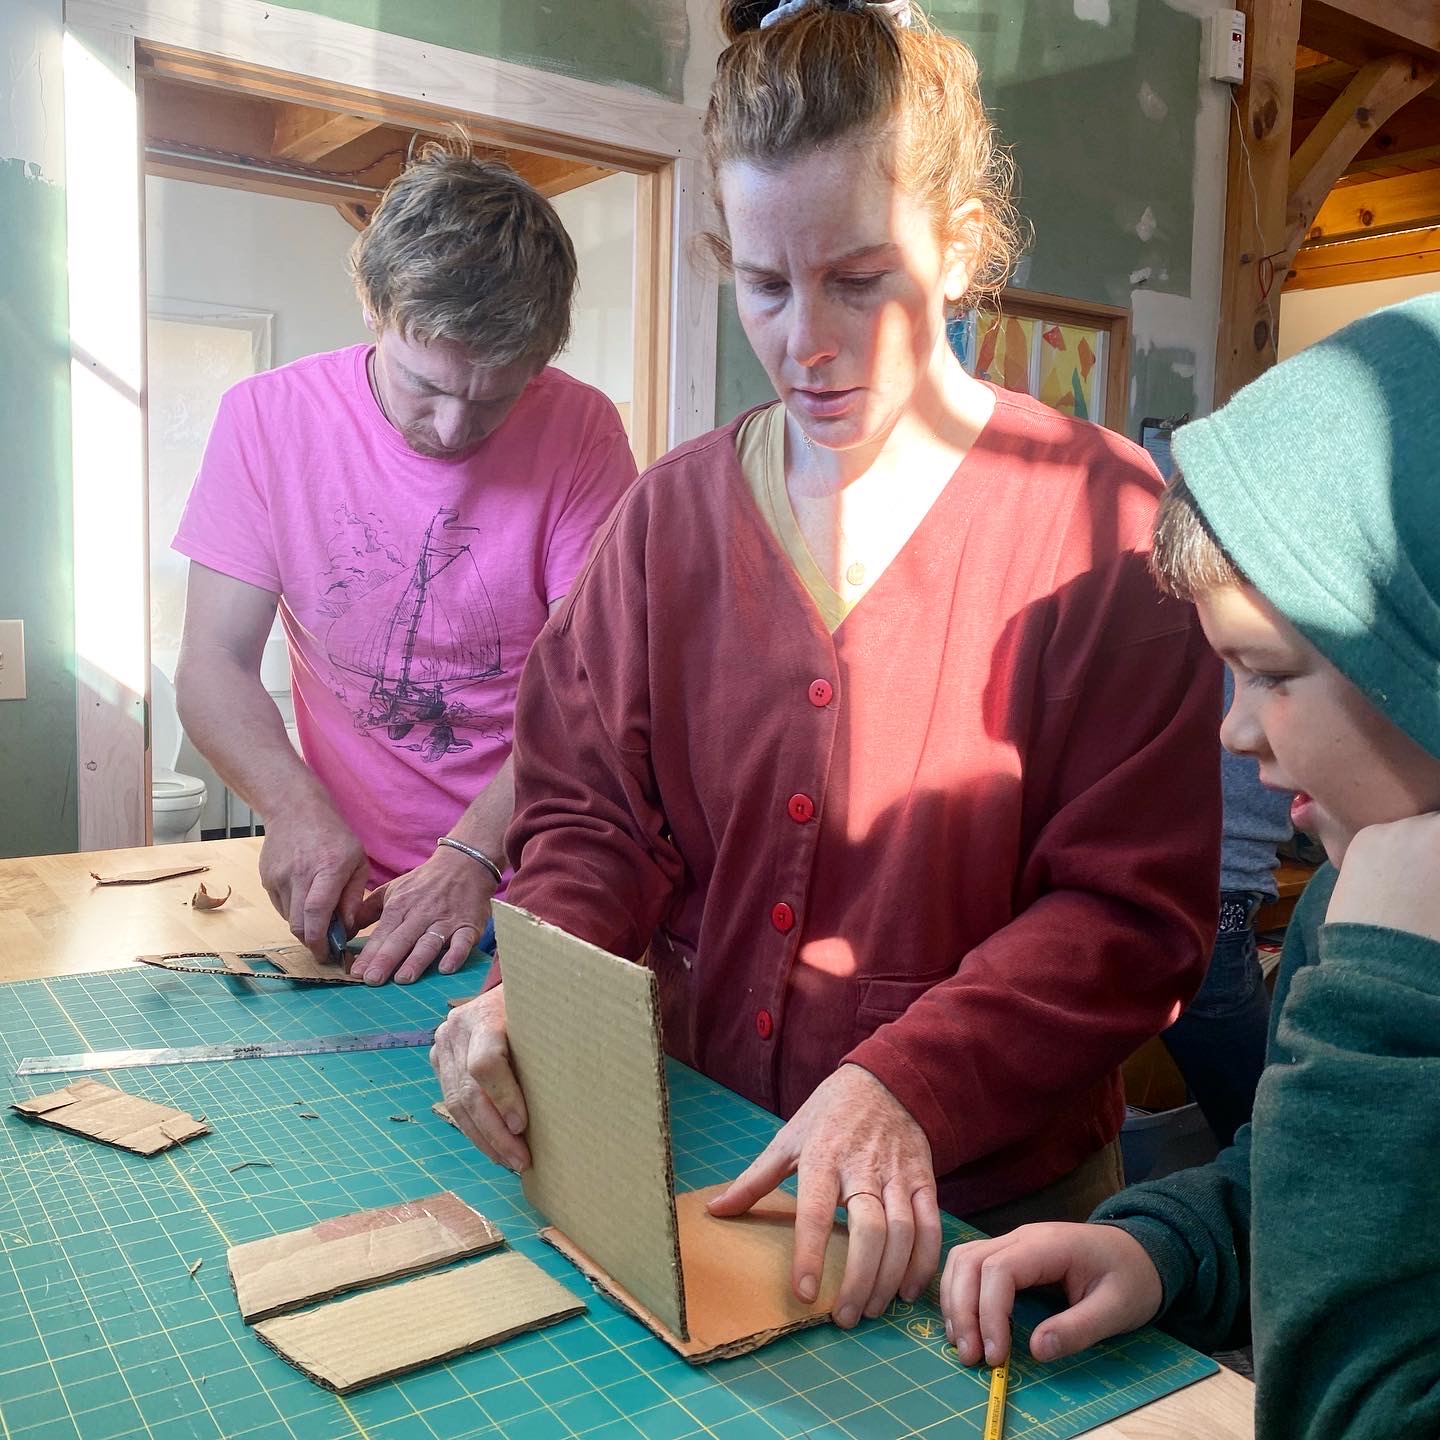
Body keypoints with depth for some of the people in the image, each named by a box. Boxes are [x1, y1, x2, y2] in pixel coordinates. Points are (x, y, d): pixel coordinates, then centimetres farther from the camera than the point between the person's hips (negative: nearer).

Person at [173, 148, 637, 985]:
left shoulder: (581, 432, -7)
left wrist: (474, 854, -21)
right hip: (347, 887, 1)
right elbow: (214, 667, -2)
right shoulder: (268, 417, -2)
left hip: (530, 885, -1)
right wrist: (298, 809, -20)